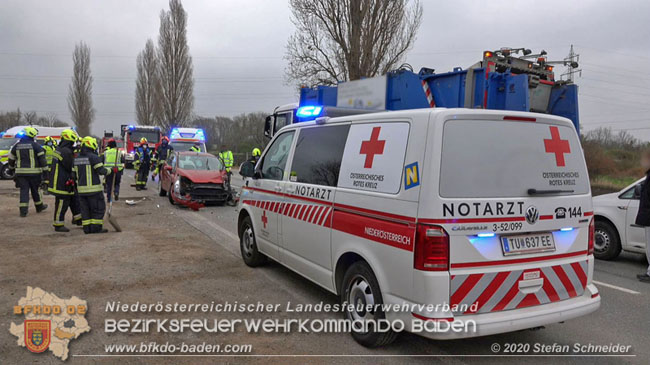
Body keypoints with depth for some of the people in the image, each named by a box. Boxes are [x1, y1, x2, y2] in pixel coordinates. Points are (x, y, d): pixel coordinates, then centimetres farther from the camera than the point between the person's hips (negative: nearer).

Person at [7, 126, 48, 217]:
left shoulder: (16, 146, 8)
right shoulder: (35, 145, -6)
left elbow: (11, 158, 16)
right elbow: (42, 158, -8)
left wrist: (12, 167, 31)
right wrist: (45, 169, -3)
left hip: (21, 172, 3)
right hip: (34, 172, -3)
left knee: (24, 190, 3)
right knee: (35, 190, 11)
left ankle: (23, 210, -4)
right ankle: (39, 206, 26)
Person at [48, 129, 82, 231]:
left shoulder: (59, 149, 11)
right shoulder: (66, 152, -21)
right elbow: (70, 168, -17)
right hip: (63, 183, -11)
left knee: (74, 199, 19)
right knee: (62, 203, -1)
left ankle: (77, 219, 31)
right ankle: (58, 225, 8)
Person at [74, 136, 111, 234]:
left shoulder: (76, 159, 12)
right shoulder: (94, 157, -12)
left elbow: (75, 174, 17)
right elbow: (101, 170, -16)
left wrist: (77, 183, 26)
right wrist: (110, 170, 1)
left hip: (81, 189, 7)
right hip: (94, 188, -7)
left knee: (85, 209, 12)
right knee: (99, 208, 2)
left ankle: (87, 228, 12)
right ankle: (96, 227, 0)